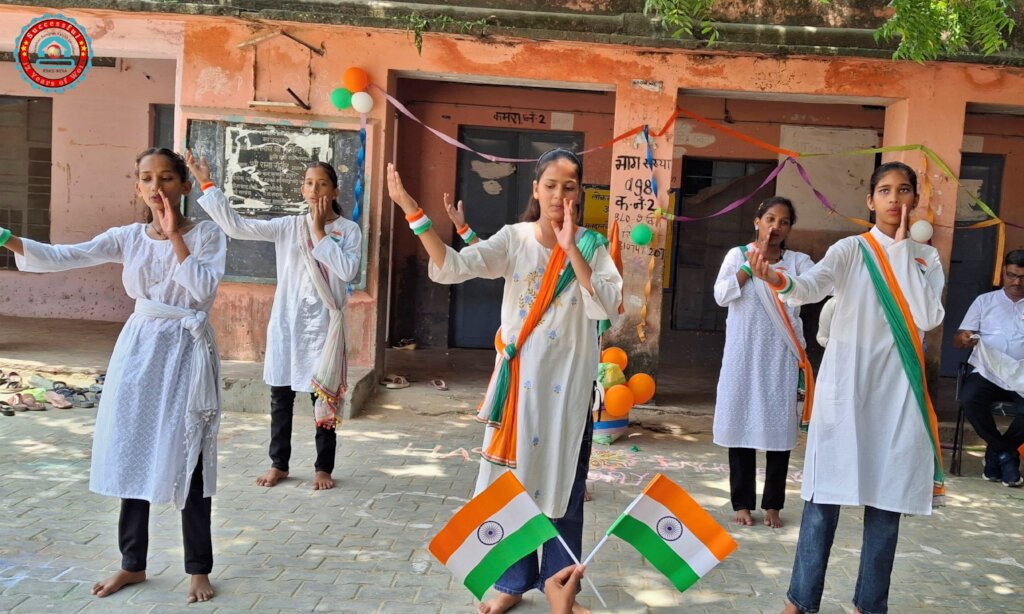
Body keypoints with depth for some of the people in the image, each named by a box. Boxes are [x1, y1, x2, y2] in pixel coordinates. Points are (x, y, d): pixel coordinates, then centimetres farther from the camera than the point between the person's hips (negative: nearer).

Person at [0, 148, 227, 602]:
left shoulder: (207, 234, -4)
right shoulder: (128, 237, 4)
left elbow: (203, 288, -18)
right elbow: (63, 258, -6)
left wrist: (175, 235, -17)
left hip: (185, 353, -4)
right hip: (139, 350, 4)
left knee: (187, 459, 0)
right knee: (132, 456, 9)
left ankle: (199, 569, 14)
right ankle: (133, 564, 24)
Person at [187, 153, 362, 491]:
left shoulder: (349, 230, -1)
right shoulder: (288, 226, 4)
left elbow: (347, 271, -17)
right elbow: (236, 226, -4)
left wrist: (320, 232, -12)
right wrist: (206, 183, -8)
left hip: (323, 323, -2)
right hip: (286, 320, 3)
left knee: (324, 396, 4)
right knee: (280, 394, 9)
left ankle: (323, 467, 18)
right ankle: (279, 463, 24)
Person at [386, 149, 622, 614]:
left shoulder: (591, 246, -3)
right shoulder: (515, 238, -1)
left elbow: (606, 307, -17)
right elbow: (452, 268, -12)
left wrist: (571, 249, -21)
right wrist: (413, 212, -22)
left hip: (568, 383, -1)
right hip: (518, 378, 1)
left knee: (562, 484, 8)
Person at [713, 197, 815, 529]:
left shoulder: (797, 260, 6)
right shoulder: (738, 255, 6)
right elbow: (721, 295, -9)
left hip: (780, 358, 1)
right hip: (743, 355, 0)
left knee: (779, 428, 1)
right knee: (742, 426, 3)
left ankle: (772, 504, 13)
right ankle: (742, 503, 13)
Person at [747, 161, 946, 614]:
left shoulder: (926, 258, 8)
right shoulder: (849, 250, 1)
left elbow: (928, 317, -9)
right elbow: (812, 287, -19)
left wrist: (902, 249, -7)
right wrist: (779, 281, -42)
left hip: (898, 389, 3)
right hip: (845, 384, -2)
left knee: (887, 498, 7)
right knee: (826, 494, -1)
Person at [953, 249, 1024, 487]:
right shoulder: (985, 301, 13)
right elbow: (957, 340, 7)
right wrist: (964, 339, -19)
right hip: (987, 373, 0)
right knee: (969, 399, -32)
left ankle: (998, 452, -5)